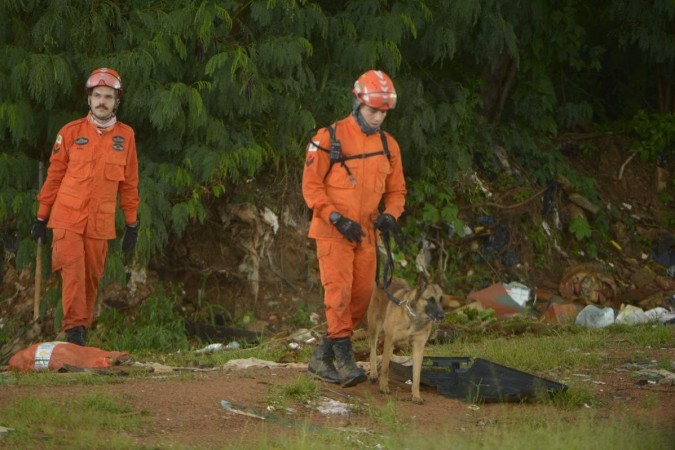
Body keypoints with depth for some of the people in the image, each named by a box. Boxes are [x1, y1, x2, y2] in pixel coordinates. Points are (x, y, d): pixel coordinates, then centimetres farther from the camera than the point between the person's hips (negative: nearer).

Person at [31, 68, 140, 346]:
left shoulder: (126, 136, 6)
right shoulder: (71, 132, 2)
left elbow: (129, 183, 10)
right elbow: (54, 175, 7)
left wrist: (132, 225, 10)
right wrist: (41, 217, 8)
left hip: (100, 223, 2)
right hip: (68, 217, -2)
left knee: (92, 277, 5)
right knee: (73, 271, -14)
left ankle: (83, 328, 16)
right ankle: (74, 328, -16)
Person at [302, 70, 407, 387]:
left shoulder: (388, 146, 9)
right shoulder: (329, 139, -7)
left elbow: (396, 190, 16)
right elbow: (311, 185, -8)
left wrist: (390, 215, -6)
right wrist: (337, 219, -17)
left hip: (365, 235, 6)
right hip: (332, 233, -6)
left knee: (361, 297, 5)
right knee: (339, 292, -16)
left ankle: (322, 358, 16)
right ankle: (344, 360, -18)